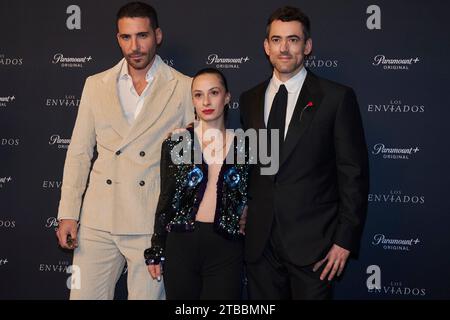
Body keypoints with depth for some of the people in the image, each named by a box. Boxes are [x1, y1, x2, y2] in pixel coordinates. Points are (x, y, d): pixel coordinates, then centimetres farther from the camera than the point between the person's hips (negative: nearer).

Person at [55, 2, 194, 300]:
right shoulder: (96, 85, 10)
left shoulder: (185, 89, 1)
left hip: (152, 224, -2)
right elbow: (79, 153, 11)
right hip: (98, 220, 3)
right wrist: (67, 214, 5)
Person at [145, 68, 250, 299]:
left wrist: (245, 216, 1)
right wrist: (156, 251, 6)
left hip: (226, 247, 0)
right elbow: (165, 198, 5)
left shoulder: (243, 145, 2)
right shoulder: (176, 142, 1)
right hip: (181, 244, 0)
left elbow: (250, 195, 17)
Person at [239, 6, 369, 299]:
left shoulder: (337, 98, -4)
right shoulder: (250, 99, 10)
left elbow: (354, 174, -5)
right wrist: (244, 215, 8)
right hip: (259, 241, 4)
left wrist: (345, 240, -9)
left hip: (312, 242, -4)